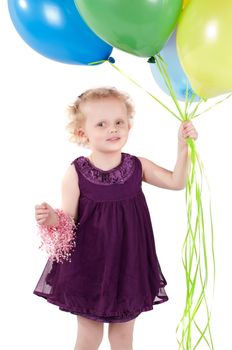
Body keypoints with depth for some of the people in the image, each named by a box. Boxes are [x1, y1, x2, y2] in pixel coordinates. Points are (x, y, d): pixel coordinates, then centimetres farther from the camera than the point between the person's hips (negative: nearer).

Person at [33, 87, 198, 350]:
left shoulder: (137, 166, -4)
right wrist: (52, 220, -32)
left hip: (129, 266, 3)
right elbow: (69, 220, -10)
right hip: (89, 267, -3)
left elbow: (176, 182, 2)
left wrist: (183, 146, -8)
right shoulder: (76, 173, -14)